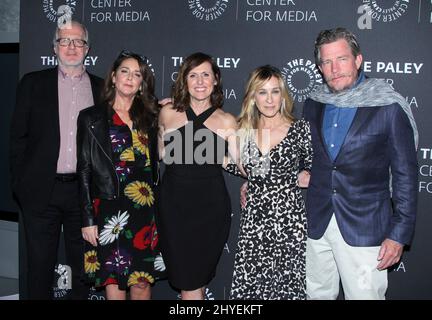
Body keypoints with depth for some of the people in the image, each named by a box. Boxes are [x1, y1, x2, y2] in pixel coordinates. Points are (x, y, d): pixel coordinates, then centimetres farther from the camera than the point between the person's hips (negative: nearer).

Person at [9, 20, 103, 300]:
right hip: (42, 191, -1)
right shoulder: (33, 83, 4)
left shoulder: (102, 88, 6)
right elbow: (18, 136, 3)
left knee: (83, 265, 12)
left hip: (86, 190, 1)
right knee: (40, 265, 9)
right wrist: (20, 183, -1)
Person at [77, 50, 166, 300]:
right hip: (111, 211, -3)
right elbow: (84, 171, -1)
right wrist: (88, 219, -5)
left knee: (143, 283, 7)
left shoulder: (149, 118, 11)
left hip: (146, 211, 3)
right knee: (115, 284, 4)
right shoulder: (92, 118, 2)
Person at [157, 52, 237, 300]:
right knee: (187, 282, 4)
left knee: (192, 285, 6)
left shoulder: (226, 121, 1)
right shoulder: (168, 113, 6)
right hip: (174, 205, 1)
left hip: (210, 207, -1)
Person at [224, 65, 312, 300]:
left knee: (287, 287, 2)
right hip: (252, 222, 3)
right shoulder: (244, 131, 6)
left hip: (289, 222, -3)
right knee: (247, 287, 1)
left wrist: (305, 177, -6)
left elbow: (311, 168, 10)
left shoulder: (300, 129, -3)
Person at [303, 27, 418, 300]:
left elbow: (405, 175, -6)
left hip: (363, 229, -4)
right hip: (315, 226, 4)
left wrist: (399, 234, -9)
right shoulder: (313, 104, 7)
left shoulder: (389, 107, -8)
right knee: (317, 293, 14)